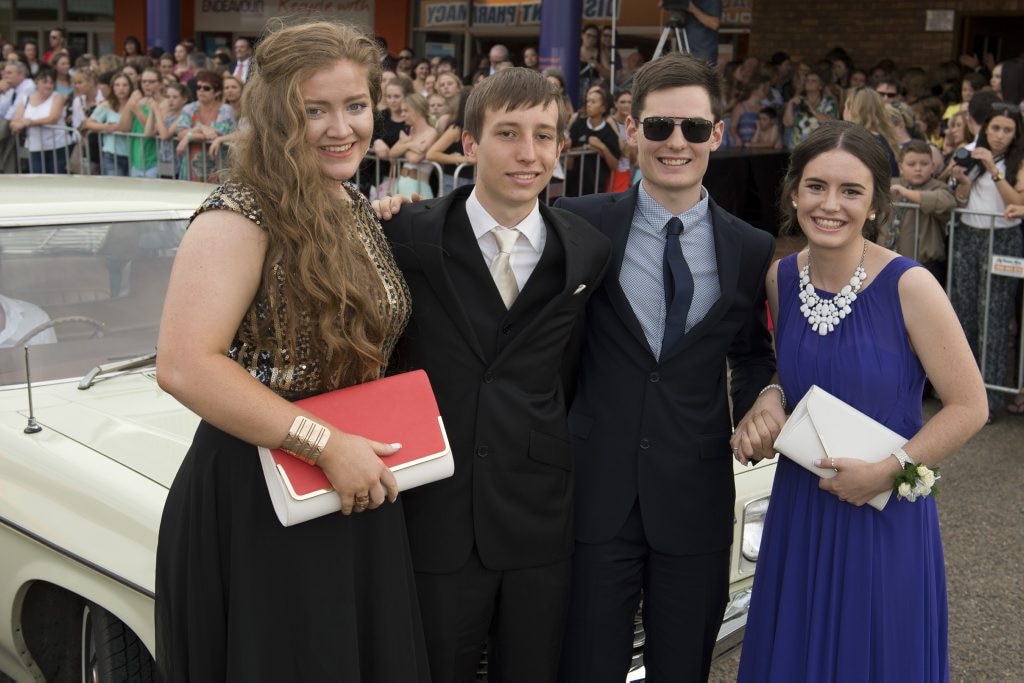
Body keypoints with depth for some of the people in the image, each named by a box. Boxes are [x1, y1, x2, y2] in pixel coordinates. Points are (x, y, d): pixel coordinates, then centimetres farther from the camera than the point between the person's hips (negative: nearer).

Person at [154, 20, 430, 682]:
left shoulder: (357, 208, 9)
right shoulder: (240, 215, -16)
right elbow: (184, 366, -25)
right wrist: (327, 445, -24)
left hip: (359, 490, 8)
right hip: (258, 502, -7)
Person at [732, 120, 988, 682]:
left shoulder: (908, 286, -17)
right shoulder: (781, 277, -3)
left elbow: (969, 407, -11)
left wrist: (888, 470, -16)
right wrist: (770, 400, -6)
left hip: (884, 515, -4)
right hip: (799, 510, 4)